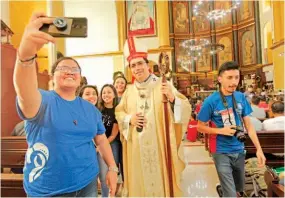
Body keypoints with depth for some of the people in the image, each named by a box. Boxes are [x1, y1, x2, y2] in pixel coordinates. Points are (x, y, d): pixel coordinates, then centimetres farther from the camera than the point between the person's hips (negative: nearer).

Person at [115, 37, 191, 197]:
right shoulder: (130, 91, 6)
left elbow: (186, 109, -9)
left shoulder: (163, 85, -4)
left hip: (160, 144, -2)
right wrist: (129, 119, -8)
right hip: (137, 147, 3)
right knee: (140, 180, 14)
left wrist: (172, 98, -28)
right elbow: (119, 112, 13)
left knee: (161, 178, 7)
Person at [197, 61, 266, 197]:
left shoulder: (241, 97, -3)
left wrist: (258, 148, -2)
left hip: (239, 150, 5)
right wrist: (221, 131, -22)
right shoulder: (211, 101, -17)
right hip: (221, 152, -5)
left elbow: (248, 124, 3)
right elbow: (200, 127, -9)